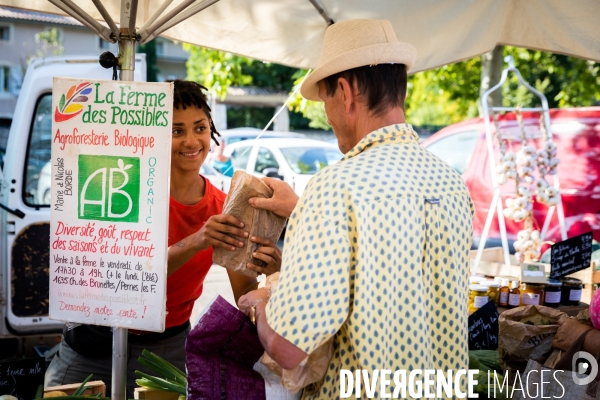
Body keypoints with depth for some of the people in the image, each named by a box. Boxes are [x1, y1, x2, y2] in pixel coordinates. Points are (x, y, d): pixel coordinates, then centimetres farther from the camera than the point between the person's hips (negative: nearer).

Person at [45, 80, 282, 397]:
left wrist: (266, 273, -34)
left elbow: (244, 301, -13)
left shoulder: (224, 211, -7)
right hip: (97, 344, -2)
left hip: (167, 348, 2)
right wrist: (195, 243, -42)